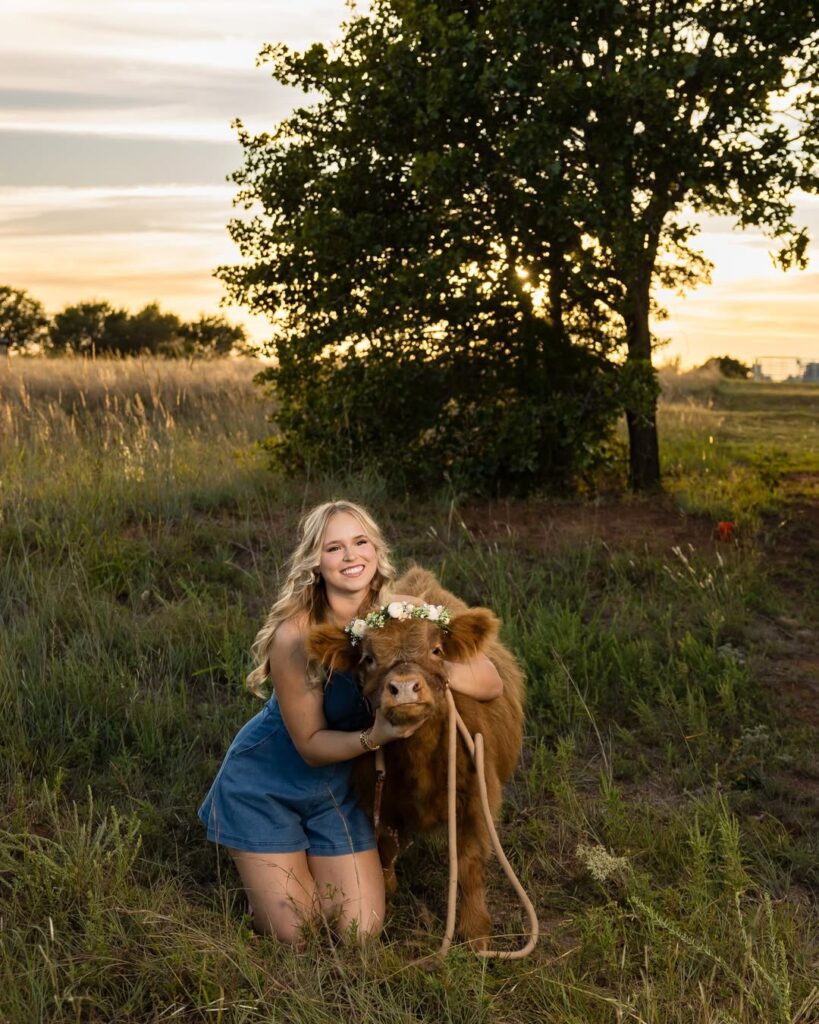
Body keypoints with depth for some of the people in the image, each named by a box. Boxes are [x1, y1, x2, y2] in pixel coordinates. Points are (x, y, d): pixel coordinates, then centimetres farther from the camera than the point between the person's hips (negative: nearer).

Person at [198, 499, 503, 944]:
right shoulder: (294, 636, -29)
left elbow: (491, 683, -20)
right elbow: (310, 744, -19)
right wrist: (373, 737, -37)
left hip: (336, 788, 4)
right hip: (264, 786, -4)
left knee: (360, 931, 4)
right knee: (296, 937, 2)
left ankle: (311, 858, 31)